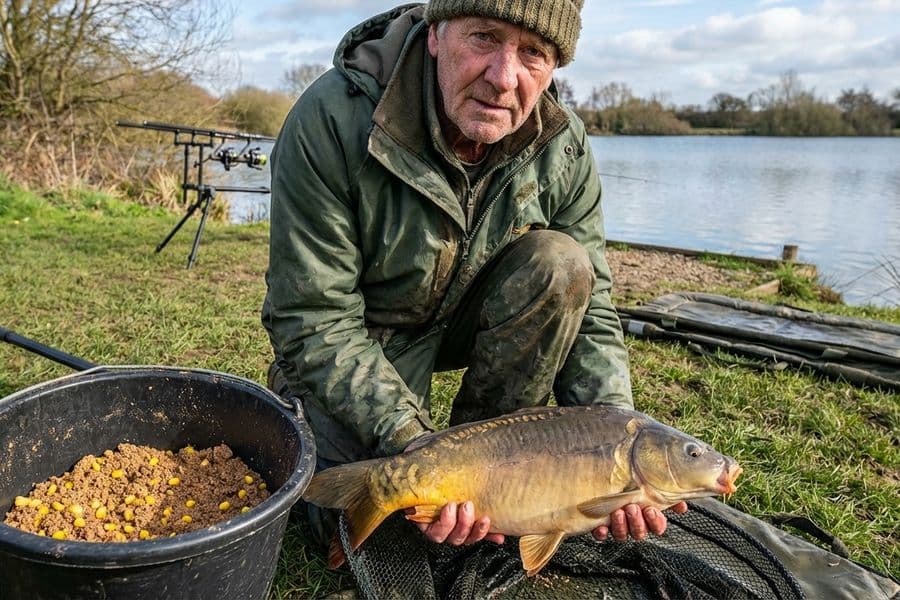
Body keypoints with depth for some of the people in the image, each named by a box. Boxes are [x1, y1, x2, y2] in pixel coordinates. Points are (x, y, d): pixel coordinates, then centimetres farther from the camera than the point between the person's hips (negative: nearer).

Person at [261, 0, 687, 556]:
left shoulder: (563, 144, -16)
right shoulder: (331, 120, -29)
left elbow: (589, 302, -12)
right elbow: (313, 324, -28)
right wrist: (413, 447, -37)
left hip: (466, 318, 4)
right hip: (356, 340, -3)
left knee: (559, 264, -23)